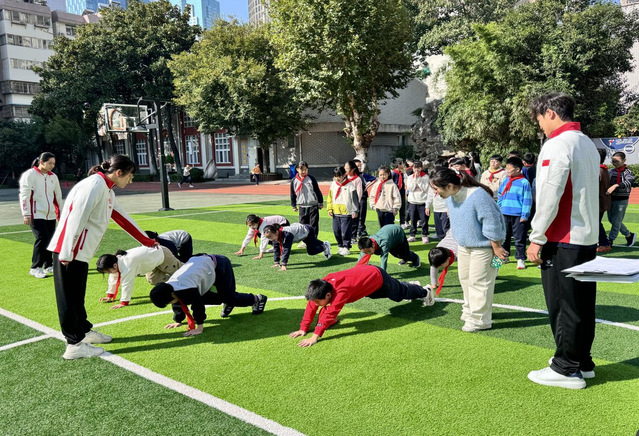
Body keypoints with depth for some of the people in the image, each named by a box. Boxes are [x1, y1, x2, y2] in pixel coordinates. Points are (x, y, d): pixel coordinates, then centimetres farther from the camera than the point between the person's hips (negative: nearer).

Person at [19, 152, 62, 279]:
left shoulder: (53, 177, 12)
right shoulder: (30, 174, -7)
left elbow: (57, 195, 20)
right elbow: (24, 195, -10)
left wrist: (59, 212, 18)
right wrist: (26, 214, -14)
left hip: (50, 215, 6)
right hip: (36, 214, -6)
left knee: (50, 239, 6)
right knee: (42, 239, -13)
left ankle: (48, 265, 19)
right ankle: (35, 268, -2)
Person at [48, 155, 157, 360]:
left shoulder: (107, 190, 16)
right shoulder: (95, 184, -15)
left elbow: (123, 218, 26)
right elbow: (77, 217, -21)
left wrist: (147, 241, 32)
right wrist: (67, 253, -23)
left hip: (81, 252, 10)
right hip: (69, 251, -10)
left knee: (77, 296, 20)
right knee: (69, 298, -1)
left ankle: (85, 331, 33)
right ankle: (74, 345, 5)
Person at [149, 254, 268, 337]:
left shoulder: (187, 288, -38)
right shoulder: (169, 287, -10)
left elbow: (198, 306, -34)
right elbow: (178, 305, 6)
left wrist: (199, 328, -29)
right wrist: (178, 321, 11)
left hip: (218, 265, -9)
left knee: (230, 298, -9)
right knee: (201, 297, 3)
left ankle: (257, 299, 15)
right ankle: (226, 303, 26)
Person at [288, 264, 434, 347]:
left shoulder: (342, 291, -44)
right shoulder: (323, 283, -23)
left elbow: (330, 313, -50)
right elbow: (311, 305, -17)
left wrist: (315, 336, -54)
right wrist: (304, 328, -23)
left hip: (378, 277, -7)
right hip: (365, 271, 7)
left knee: (401, 293, 22)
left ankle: (424, 292, 53)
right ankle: (412, 285, 66)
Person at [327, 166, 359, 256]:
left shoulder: (350, 185, -6)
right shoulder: (333, 185, 10)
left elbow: (354, 199, -6)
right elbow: (330, 198, 15)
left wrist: (355, 211, -9)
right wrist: (330, 209, 10)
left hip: (347, 213, -6)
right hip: (336, 213, 6)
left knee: (346, 231, -5)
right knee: (336, 231, 10)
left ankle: (346, 247, 5)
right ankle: (341, 246, 23)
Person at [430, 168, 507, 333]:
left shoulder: (478, 196, -30)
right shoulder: (450, 197, -3)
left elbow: (492, 224, -25)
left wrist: (497, 247, -19)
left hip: (483, 247, -8)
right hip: (464, 245, 9)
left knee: (478, 282, -3)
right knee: (465, 278, 18)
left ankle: (479, 320, 9)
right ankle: (469, 311, 36)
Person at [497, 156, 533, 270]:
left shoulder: (524, 182, -7)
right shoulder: (505, 181, 11)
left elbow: (527, 200, -8)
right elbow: (500, 196, 20)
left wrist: (524, 215, -11)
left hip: (518, 215, -6)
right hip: (505, 214, 6)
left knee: (519, 238, 1)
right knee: (504, 236, 13)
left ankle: (520, 259, 9)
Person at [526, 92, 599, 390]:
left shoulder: (557, 145, -14)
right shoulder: (588, 145, 15)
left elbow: (549, 197, -19)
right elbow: (587, 193, 18)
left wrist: (536, 238, -13)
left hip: (562, 241, -9)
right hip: (587, 239, 9)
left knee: (562, 306, 0)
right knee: (582, 305, 16)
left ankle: (567, 370, 10)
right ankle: (583, 362, 27)